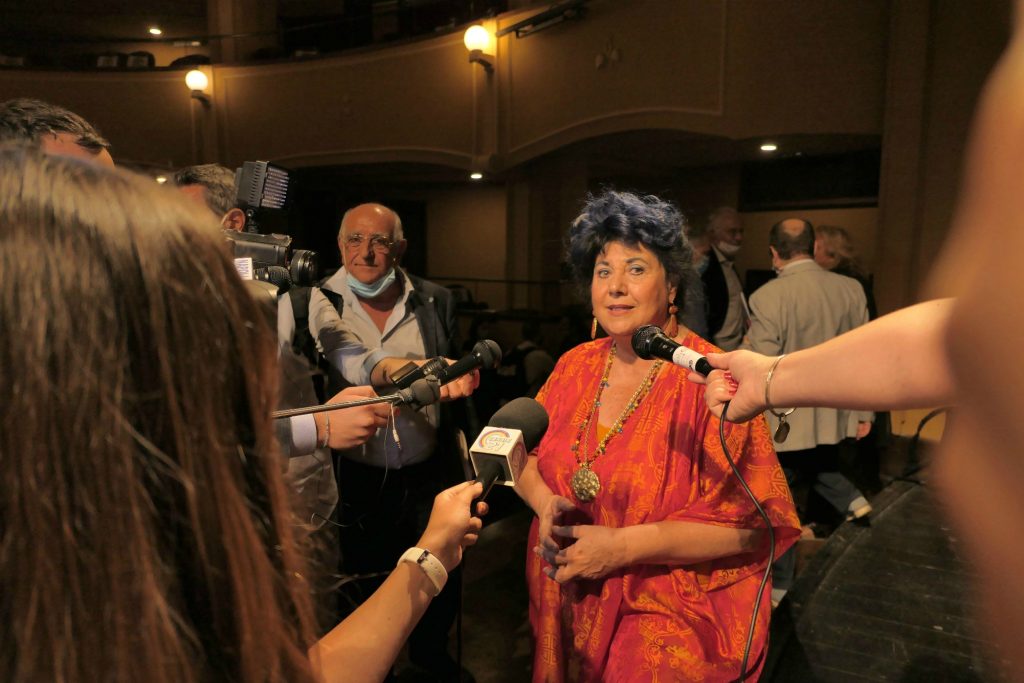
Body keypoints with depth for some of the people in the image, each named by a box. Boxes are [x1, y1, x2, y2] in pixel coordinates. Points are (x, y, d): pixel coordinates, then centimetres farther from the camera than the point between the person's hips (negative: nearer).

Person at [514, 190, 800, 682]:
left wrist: (624, 546, -24)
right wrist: (545, 502, -13)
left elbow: (752, 522, -20)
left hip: (670, 625, -5)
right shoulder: (575, 367, 0)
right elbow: (526, 455, 9)